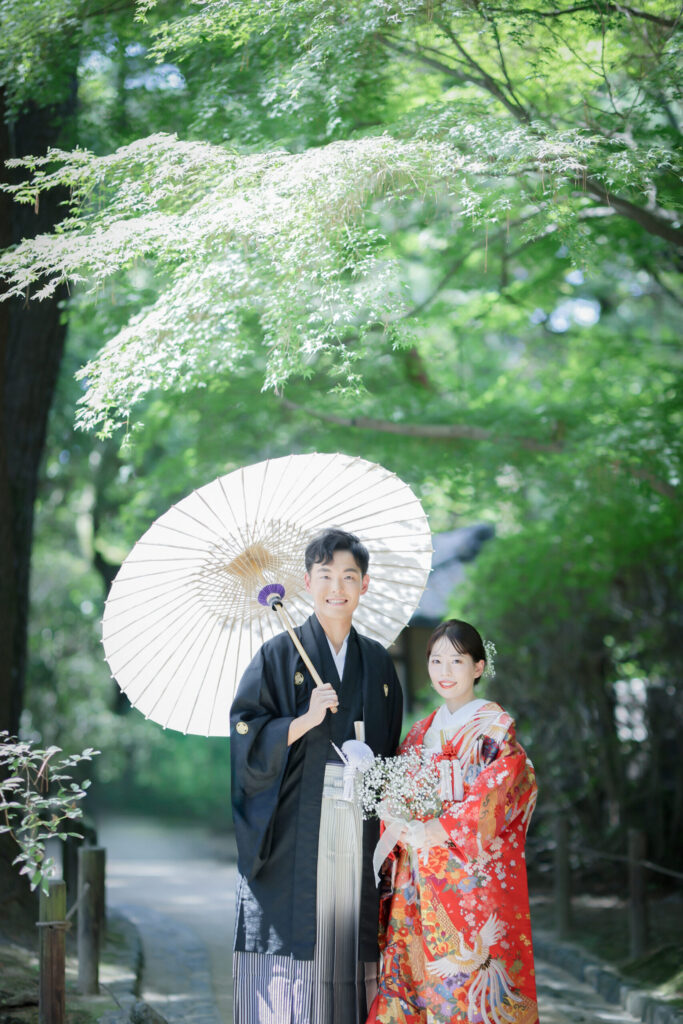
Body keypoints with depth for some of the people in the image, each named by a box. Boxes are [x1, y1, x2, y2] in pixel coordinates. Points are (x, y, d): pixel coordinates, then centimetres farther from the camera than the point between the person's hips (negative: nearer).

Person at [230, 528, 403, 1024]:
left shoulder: (378, 663, 14)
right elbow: (245, 737, -4)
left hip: (357, 833, 3)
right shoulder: (279, 655, 3)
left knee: (349, 944, 2)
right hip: (295, 831, -3)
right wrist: (306, 720, -15)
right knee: (291, 957, -7)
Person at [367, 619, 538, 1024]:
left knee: (467, 969, -7)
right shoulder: (421, 731, 15)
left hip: (472, 870, -5)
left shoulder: (496, 726, -2)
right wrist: (401, 828, -3)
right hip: (419, 877, 5)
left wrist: (440, 830, -17)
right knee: (415, 967, 3)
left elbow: (499, 793, -13)